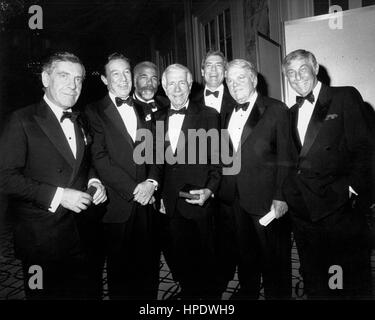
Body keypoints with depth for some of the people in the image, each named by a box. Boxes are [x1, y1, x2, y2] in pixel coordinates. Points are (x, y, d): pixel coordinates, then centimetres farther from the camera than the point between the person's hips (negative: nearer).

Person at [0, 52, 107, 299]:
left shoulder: (80, 121, 10)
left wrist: (93, 181, -2)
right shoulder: (23, 120, -11)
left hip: (81, 231, 6)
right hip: (41, 236, -5)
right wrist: (57, 195, -22)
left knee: (82, 291, 20)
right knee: (46, 293, 13)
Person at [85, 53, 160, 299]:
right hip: (118, 203, -3)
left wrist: (152, 182, -8)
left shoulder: (144, 110, 13)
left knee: (149, 266, 11)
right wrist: (133, 189, -13)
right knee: (121, 269, 11)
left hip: (147, 200, 4)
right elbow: (100, 158, -10)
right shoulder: (94, 112, -1)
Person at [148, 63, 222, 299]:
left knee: (203, 260, 12)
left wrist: (210, 189, -16)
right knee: (177, 259, 16)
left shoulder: (208, 116, -4)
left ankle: (207, 294, 38)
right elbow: (159, 161, 11)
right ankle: (189, 293, 40)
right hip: (170, 204, 4)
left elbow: (216, 159, -5)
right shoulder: (158, 118, 8)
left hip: (198, 202, -4)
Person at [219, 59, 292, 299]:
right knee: (244, 250, 19)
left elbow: (285, 157, -9)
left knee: (273, 253, 10)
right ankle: (248, 290, 40)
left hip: (266, 196, -5)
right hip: (235, 196, 5)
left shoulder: (276, 110, -5)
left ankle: (277, 293, 32)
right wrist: (222, 189, 3)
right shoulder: (228, 115, 11)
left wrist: (281, 196, -14)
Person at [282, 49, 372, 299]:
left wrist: (350, 189, -16)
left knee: (352, 282, 9)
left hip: (338, 210, -5)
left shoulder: (345, 97, -2)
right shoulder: (293, 112, 15)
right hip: (303, 211, 6)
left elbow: (364, 149, -8)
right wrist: (286, 194, 3)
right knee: (313, 281, 20)